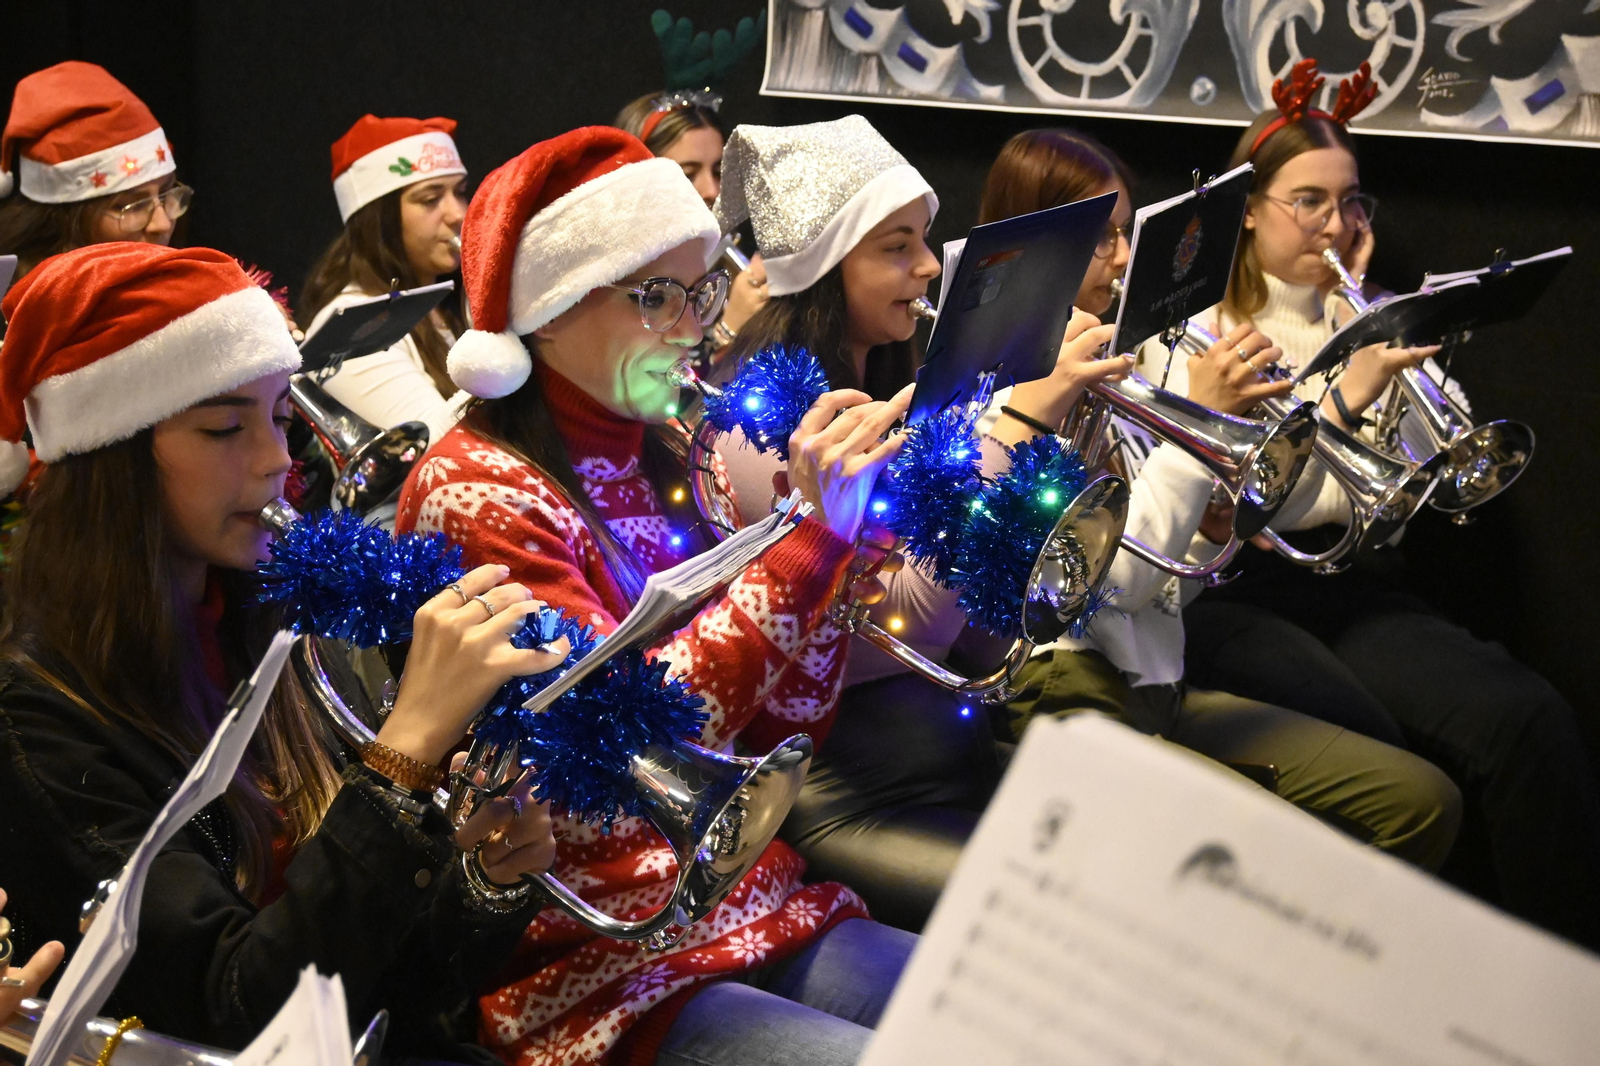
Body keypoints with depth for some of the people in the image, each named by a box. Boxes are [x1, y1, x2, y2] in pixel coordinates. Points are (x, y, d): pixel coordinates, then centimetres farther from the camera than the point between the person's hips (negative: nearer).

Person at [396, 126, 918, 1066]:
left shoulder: (670, 462, 11)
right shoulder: (476, 491, -10)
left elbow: (788, 725, 9)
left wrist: (832, 516, -4)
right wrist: (813, 532, -22)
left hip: (759, 909, 7)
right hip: (600, 975, -7)